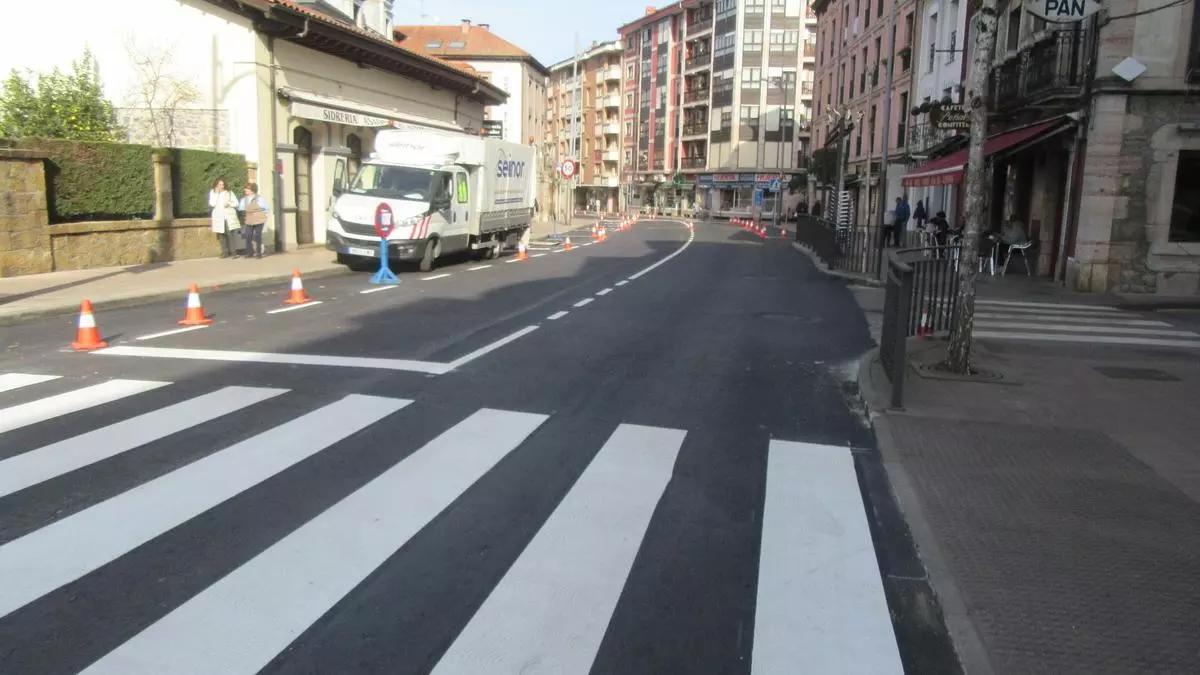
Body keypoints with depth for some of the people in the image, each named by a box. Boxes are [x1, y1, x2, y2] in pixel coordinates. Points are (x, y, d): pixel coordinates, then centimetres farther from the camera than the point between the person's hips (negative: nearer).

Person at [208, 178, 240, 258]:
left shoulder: (229, 192, 7)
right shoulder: (212, 192, 6)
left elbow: (236, 203, 6)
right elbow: (212, 204, -6)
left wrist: (229, 203, -14)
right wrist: (216, 193, -9)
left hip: (229, 216, -1)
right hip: (218, 217, 1)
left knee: (231, 234, -11)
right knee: (221, 235, 0)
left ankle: (233, 252, -10)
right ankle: (225, 252, 6)